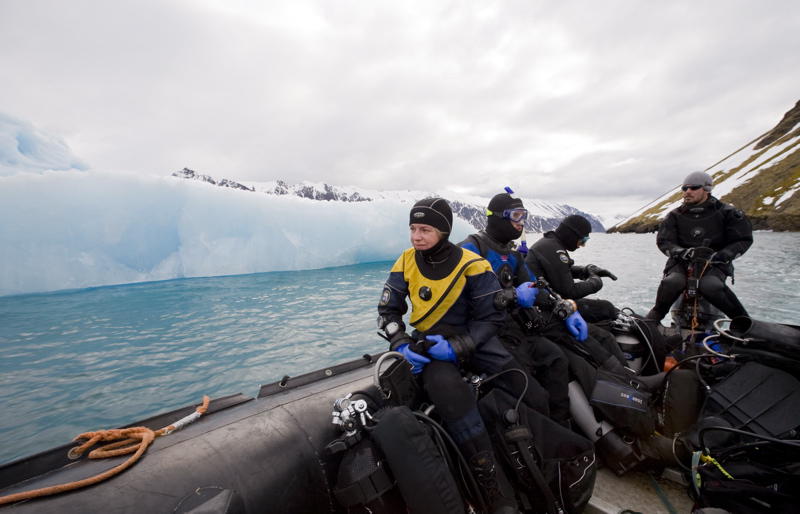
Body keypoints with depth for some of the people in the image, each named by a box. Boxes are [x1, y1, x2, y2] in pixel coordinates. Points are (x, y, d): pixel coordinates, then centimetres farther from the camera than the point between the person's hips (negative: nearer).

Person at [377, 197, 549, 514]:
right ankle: (497, 488, -22)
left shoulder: (471, 265, -10)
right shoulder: (406, 262, -2)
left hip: (471, 338, 0)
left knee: (534, 399, -14)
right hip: (428, 342, 1)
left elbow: (491, 317, -7)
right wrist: (402, 345, -13)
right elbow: (387, 310, 4)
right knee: (445, 386, -33)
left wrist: (457, 348, -20)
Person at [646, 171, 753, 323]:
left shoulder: (726, 213, 5)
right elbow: (663, 241, 2)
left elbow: (743, 239, 6)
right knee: (671, 283, -33)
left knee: (710, 287, -34)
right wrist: (680, 252, -19)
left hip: (714, 264, -1)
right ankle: (655, 316, -12)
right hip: (681, 262, 1)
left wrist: (722, 255, -12)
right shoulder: (675, 216, 8)